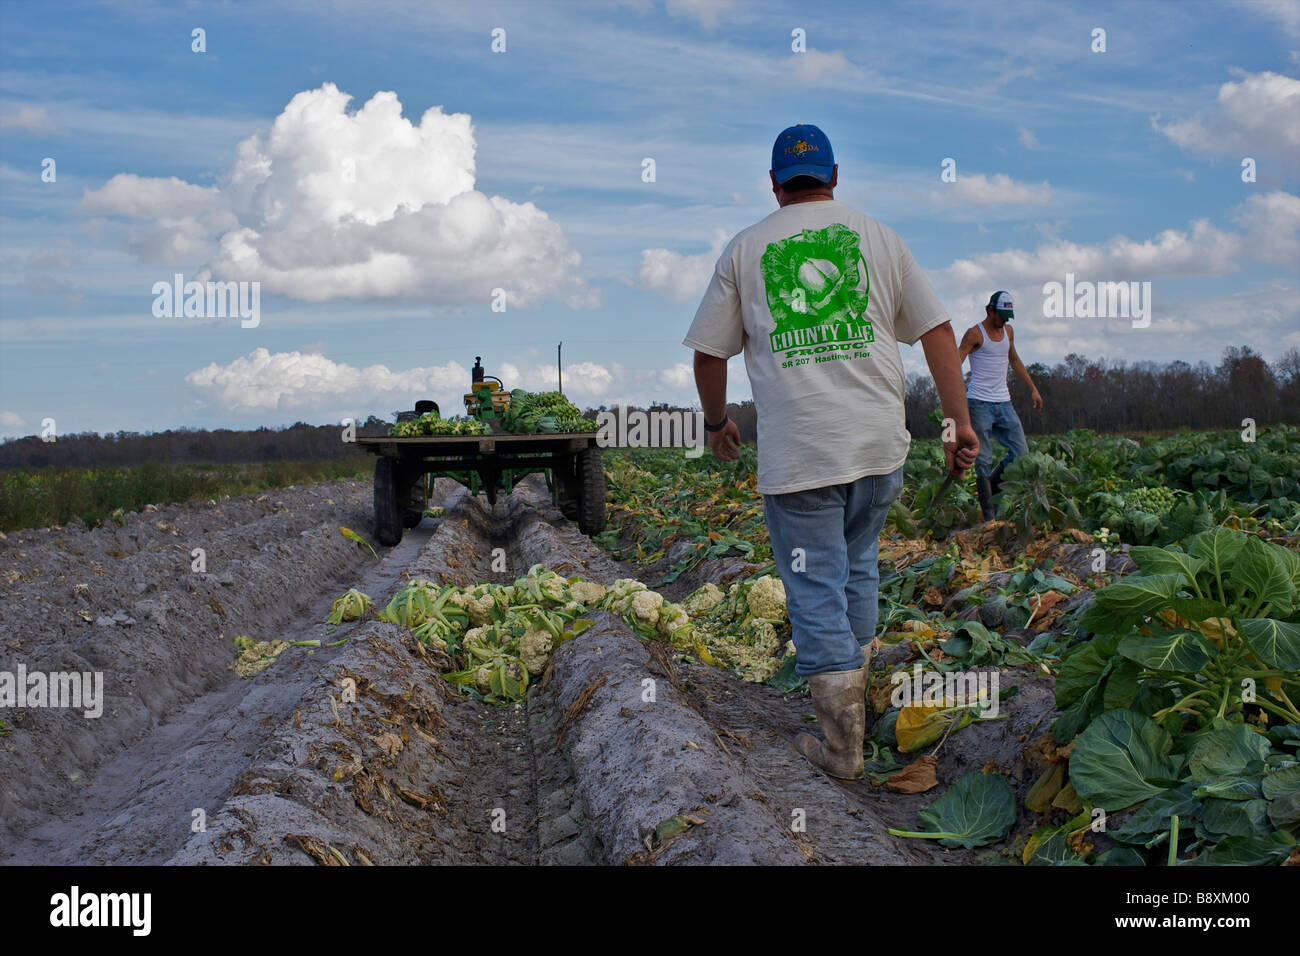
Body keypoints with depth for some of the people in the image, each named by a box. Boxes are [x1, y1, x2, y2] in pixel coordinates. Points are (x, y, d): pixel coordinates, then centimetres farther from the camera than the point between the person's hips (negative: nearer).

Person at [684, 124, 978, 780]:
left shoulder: (744, 250, 6)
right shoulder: (878, 237, 10)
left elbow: (708, 354, 9)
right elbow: (936, 331, 8)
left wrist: (716, 421, 25)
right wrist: (960, 421, 10)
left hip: (796, 453, -3)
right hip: (881, 443, 3)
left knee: (816, 591, 3)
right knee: (858, 567, 22)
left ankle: (842, 746, 4)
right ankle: (852, 703, 34)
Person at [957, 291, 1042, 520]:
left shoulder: (1008, 331, 15)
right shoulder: (975, 334, -6)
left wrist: (1033, 389, 28)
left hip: (1003, 403, 7)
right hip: (980, 404, -7)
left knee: (1021, 454, 1)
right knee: (983, 460, -6)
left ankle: (990, 487, 22)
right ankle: (988, 516, -3)